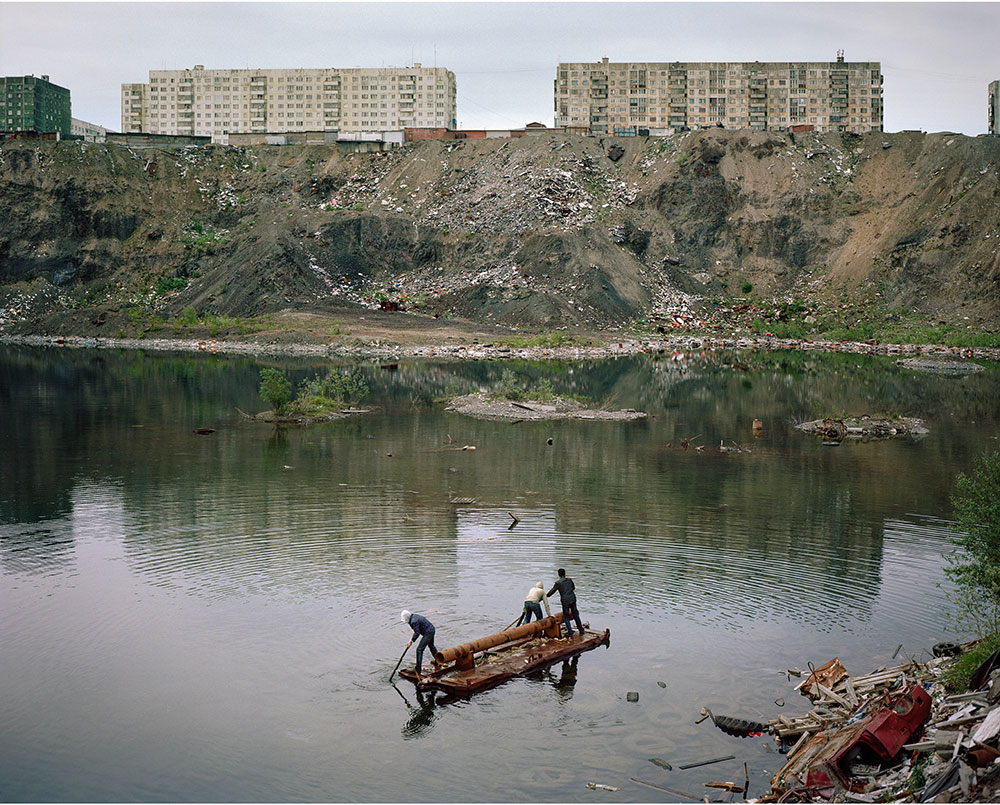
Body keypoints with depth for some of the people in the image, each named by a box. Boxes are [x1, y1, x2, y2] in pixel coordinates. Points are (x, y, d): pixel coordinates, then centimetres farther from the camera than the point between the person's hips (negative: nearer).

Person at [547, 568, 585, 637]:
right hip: (573, 599, 5)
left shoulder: (558, 582, -8)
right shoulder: (569, 579, 6)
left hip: (565, 601, -5)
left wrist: (546, 595, 17)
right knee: (575, 615, 16)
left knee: (566, 617, 5)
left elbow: (551, 591, -1)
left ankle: (570, 632, -1)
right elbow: (573, 588, 21)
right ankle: (581, 630, 22)